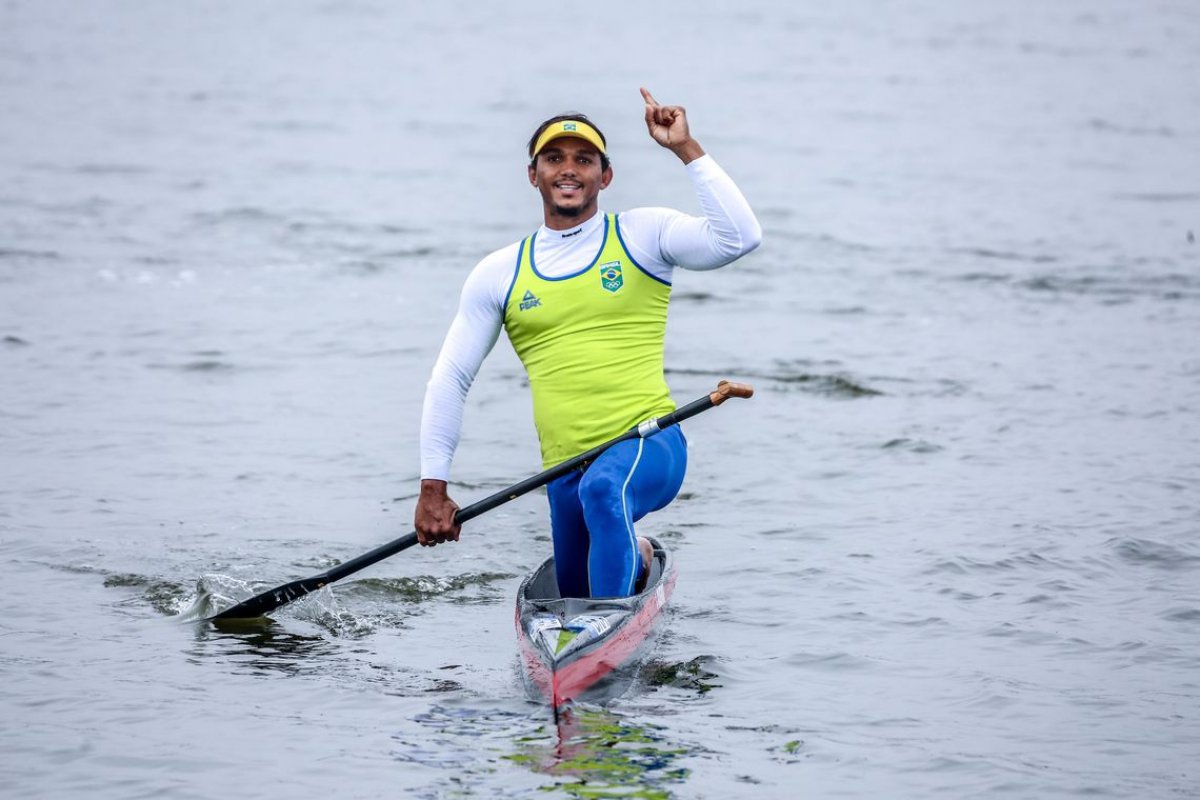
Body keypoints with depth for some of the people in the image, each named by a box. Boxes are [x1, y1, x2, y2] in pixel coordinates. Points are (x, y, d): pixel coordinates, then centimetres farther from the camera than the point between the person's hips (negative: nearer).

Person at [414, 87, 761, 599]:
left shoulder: (642, 235, 4)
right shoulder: (499, 274, 10)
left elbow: (739, 237, -13)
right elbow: (450, 380, 12)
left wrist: (686, 149, -13)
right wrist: (433, 487, 6)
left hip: (649, 445, -4)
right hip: (566, 472, 5)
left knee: (604, 487, -38)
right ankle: (633, 557, 48)